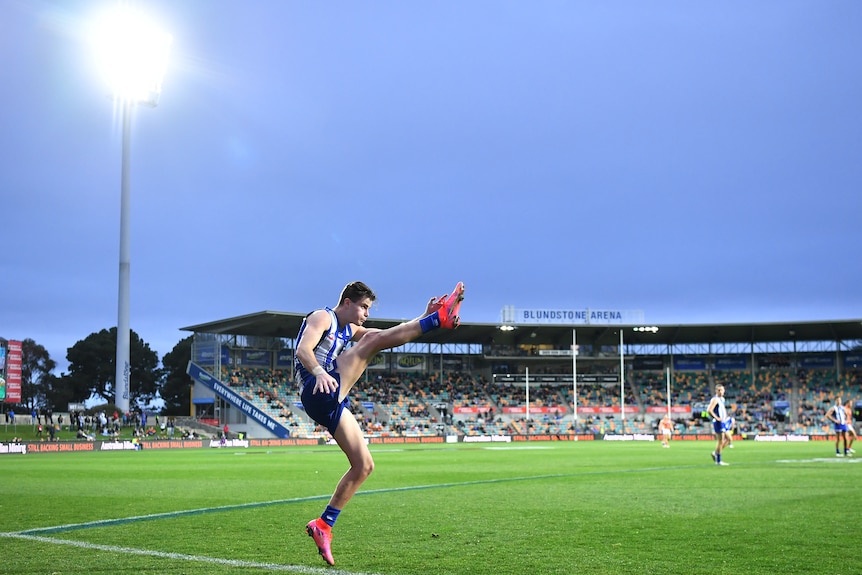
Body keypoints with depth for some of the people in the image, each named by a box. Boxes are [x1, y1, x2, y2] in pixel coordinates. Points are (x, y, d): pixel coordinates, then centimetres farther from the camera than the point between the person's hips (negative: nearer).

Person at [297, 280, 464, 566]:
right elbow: (303, 350, -16)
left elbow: (392, 335, 24)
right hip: (319, 392, -9)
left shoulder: (350, 330, 29)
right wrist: (319, 373, -36)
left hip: (333, 404, 9)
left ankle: (323, 525, 8)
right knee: (374, 340, -18)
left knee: (363, 466, 6)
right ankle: (441, 318, -21)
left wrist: (423, 317, 11)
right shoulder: (322, 317, 2)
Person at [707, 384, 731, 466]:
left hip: (723, 422, 9)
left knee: (727, 439, 10)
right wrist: (716, 418, -22)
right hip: (718, 422, -9)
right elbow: (709, 410, -25)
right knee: (721, 441, -6)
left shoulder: (722, 399, 15)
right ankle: (718, 460, 1)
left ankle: (715, 453, 20)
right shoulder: (715, 399, -13)